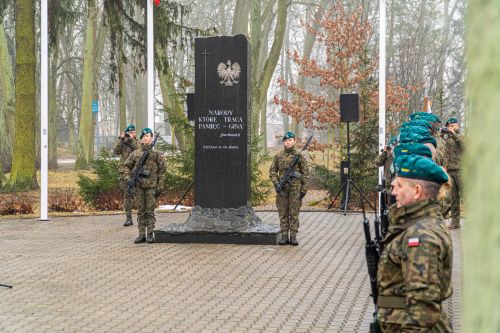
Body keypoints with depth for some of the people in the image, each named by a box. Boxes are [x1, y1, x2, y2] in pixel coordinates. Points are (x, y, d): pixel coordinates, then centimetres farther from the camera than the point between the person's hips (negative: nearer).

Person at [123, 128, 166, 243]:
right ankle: (142, 234, 10)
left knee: (150, 211, -1)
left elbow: (162, 170, 3)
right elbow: (126, 165, 14)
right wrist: (128, 177, -1)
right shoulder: (135, 153, 6)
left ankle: (150, 234, 3)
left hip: (151, 186, -2)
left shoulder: (156, 154, 2)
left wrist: (160, 186, -2)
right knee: (140, 211, 6)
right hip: (138, 186, 2)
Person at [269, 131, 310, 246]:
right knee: (283, 214, 4)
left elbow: (305, 174, 1)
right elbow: (272, 171, 9)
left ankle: (293, 237, 4)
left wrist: (304, 189, -4)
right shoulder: (278, 156, 8)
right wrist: (276, 184, -6)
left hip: (295, 189, -2)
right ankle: (284, 237, 8)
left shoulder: (300, 156, 1)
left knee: (294, 213, 0)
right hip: (282, 189, 2)